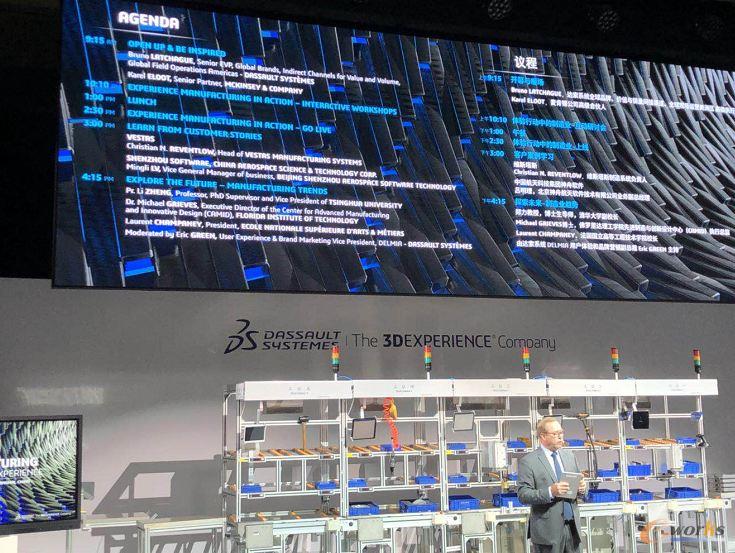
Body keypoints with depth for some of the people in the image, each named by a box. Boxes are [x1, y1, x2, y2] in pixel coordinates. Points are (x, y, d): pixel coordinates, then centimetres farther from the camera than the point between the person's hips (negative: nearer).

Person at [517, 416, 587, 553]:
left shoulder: (569, 456, 14)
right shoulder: (528, 461, -6)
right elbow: (523, 495, -12)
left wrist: (581, 488, -3)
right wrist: (550, 492, -24)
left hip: (572, 526, 5)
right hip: (548, 530, -5)